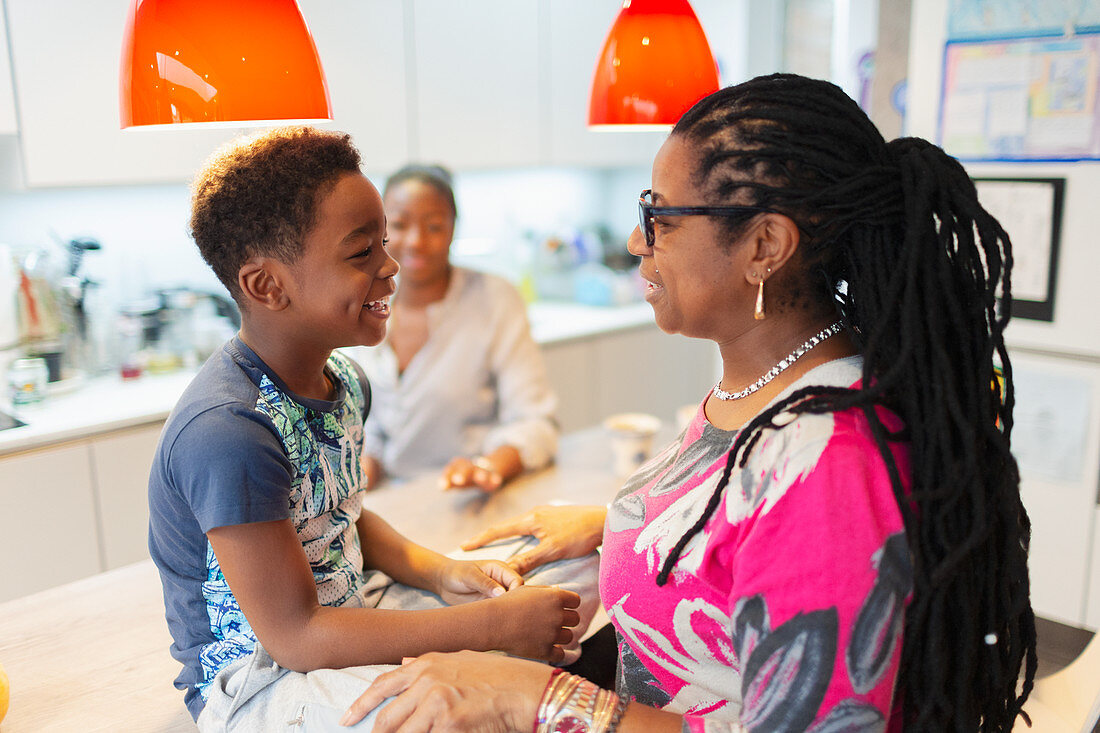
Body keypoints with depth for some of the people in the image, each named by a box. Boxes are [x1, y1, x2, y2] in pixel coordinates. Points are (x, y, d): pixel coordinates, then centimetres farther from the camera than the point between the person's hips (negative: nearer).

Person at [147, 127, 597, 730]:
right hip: (256, 678, -8)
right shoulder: (228, 430, -29)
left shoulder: (345, 381, 0)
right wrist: (490, 625, -28)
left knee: (579, 573, 4)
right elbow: (295, 635, -27)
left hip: (352, 607, 8)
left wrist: (439, 573, -4)